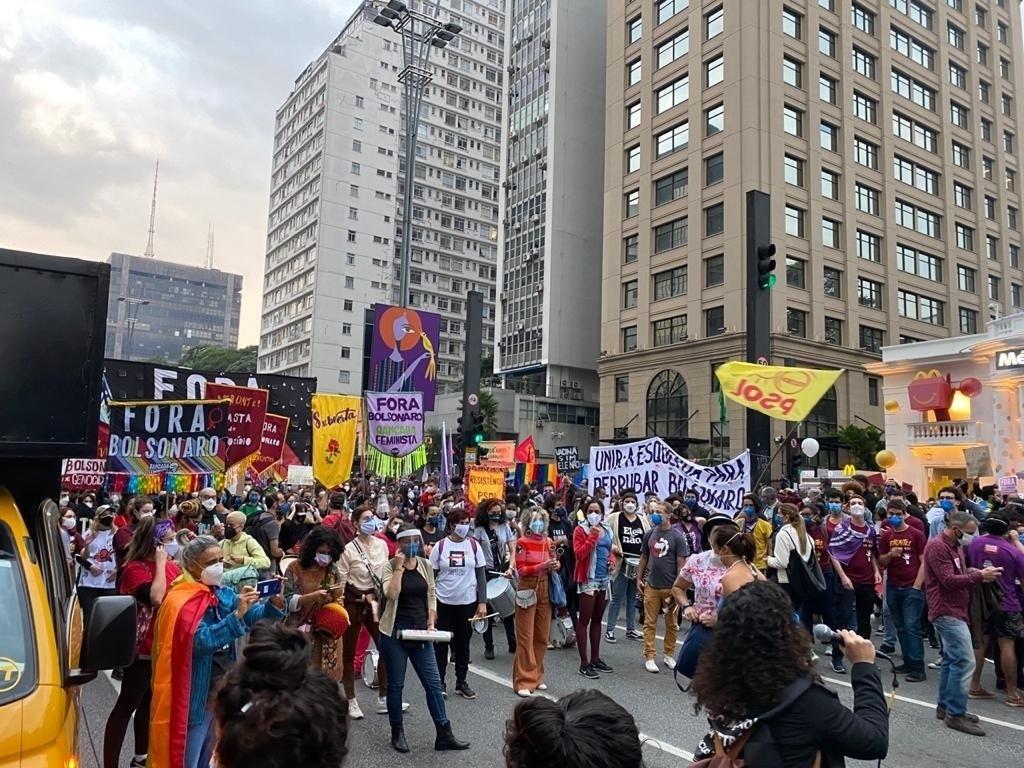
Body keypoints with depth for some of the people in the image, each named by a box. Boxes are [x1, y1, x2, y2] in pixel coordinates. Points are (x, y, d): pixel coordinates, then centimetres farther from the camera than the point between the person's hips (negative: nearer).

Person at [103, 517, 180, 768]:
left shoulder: (170, 566, 6)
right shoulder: (135, 568, -15)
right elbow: (156, 598, -30)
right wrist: (160, 563, -24)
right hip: (143, 649, -8)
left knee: (150, 702, 19)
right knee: (127, 705, 1)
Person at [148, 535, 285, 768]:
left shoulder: (222, 593, 4)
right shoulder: (181, 602, -19)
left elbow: (252, 616, -3)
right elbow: (200, 640, -31)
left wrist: (274, 604, -22)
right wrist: (236, 614, -40)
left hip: (221, 691, 7)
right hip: (195, 695, -7)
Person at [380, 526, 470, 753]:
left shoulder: (426, 565, 6)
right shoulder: (390, 566, -6)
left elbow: (431, 596, 10)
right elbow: (391, 594, -22)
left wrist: (431, 624, 0)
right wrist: (399, 566, -20)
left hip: (420, 632, 3)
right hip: (394, 633, -3)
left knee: (433, 683, 2)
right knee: (396, 684, 7)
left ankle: (444, 735, 10)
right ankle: (397, 734, 23)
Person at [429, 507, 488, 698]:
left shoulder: (474, 545, -1)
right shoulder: (440, 546, -4)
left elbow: (481, 575, 2)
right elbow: (431, 576, 0)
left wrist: (482, 602, -3)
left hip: (468, 602, 1)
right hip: (443, 602, -1)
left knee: (463, 643, 10)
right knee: (441, 643, 6)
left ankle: (461, 682, 23)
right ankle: (439, 682, 20)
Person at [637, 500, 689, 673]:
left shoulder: (677, 537, -6)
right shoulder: (649, 534, 5)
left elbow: (681, 563, -7)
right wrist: (639, 578, 8)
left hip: (670, 587, -2)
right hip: (651, 586, 2)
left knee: (672, 624, 11)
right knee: (650, 623, 4)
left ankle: (669, 655, 25)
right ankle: (649, 657, 10)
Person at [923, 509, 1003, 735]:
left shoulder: (955, 546, 16)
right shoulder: (937, 546, -16)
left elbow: (959, 574, 17)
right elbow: (949, 580, -21)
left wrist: (978, 573, -2)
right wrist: (979, 576, -18)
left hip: (953, 611, 10)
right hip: (946, 611, -10)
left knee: (952, 660, 14)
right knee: (964, 661, -12)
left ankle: (945, 706, 22)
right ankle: (956, 714, -6)